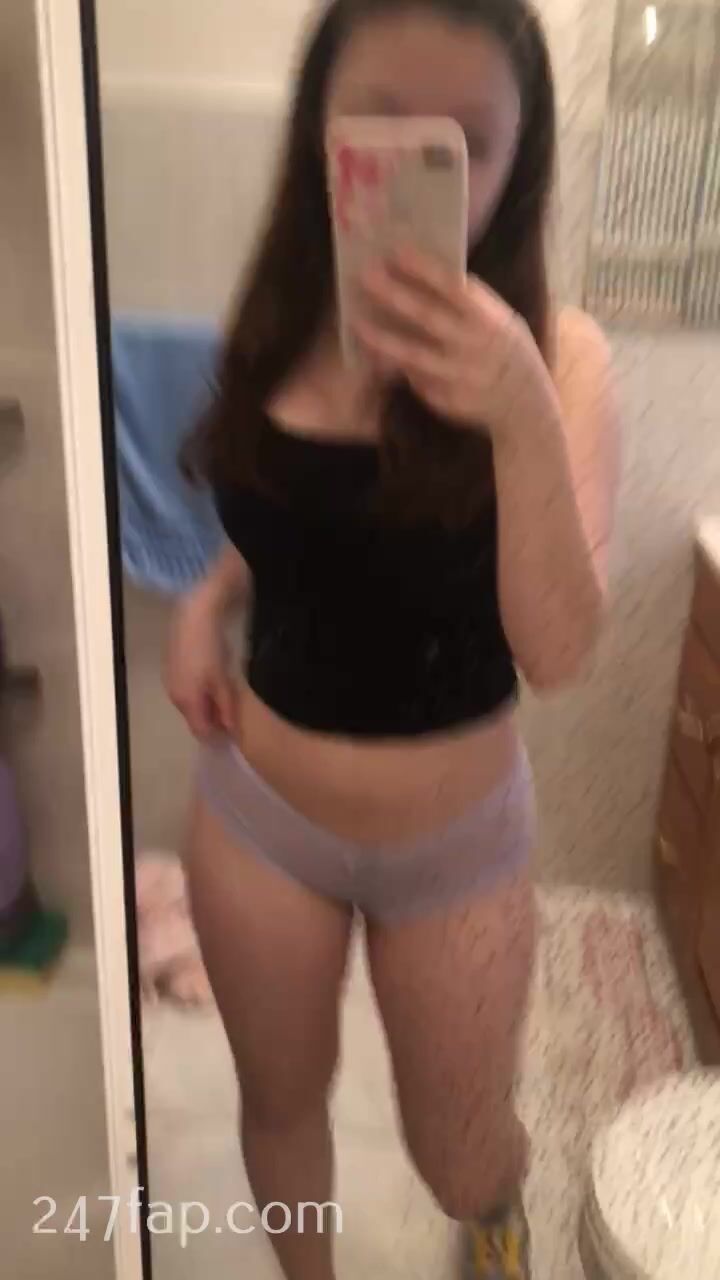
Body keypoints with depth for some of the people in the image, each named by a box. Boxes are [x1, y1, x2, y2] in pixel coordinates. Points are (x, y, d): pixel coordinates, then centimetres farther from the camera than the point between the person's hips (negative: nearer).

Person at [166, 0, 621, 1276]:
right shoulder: (282, 323, -7)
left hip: (456, 838, -2)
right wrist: (204, 600, -7)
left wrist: (519, 413, -39)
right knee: (281, 1103, 23)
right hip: (257, 811, 3)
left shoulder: (556, 349, -17)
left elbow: (558, 650, -26)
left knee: (456, 1154, 20)